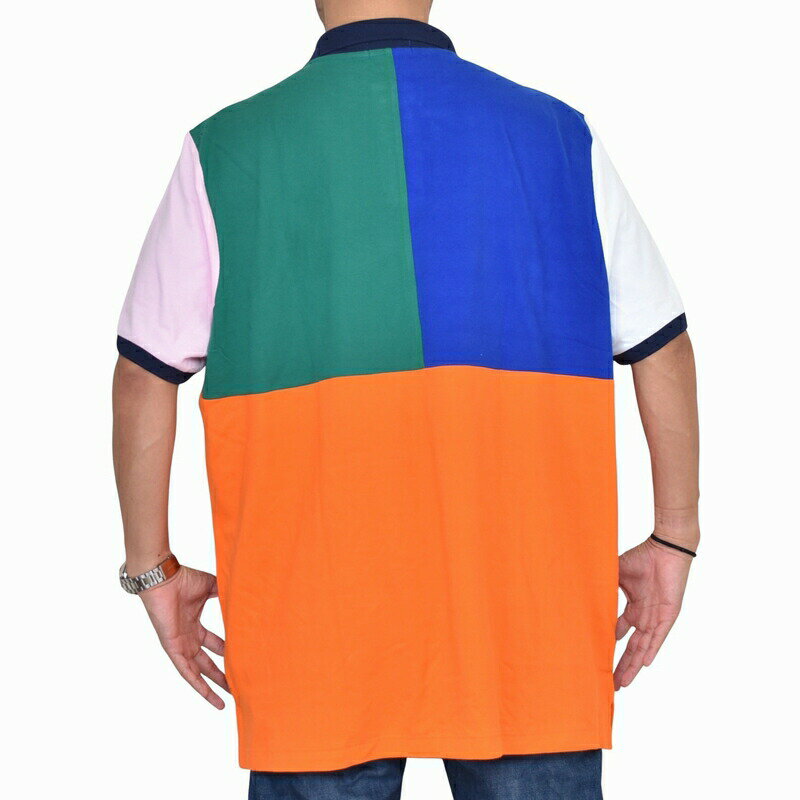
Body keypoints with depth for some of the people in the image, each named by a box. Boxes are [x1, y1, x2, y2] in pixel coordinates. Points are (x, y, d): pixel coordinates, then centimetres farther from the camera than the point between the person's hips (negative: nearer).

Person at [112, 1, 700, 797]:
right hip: (528, 600, 1)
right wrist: (673, 540, 15)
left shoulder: (225, 152, 1)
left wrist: (152, 567, 13)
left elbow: (144, 374, 4)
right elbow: (664, 349, 8)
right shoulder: (558, 138, 5)